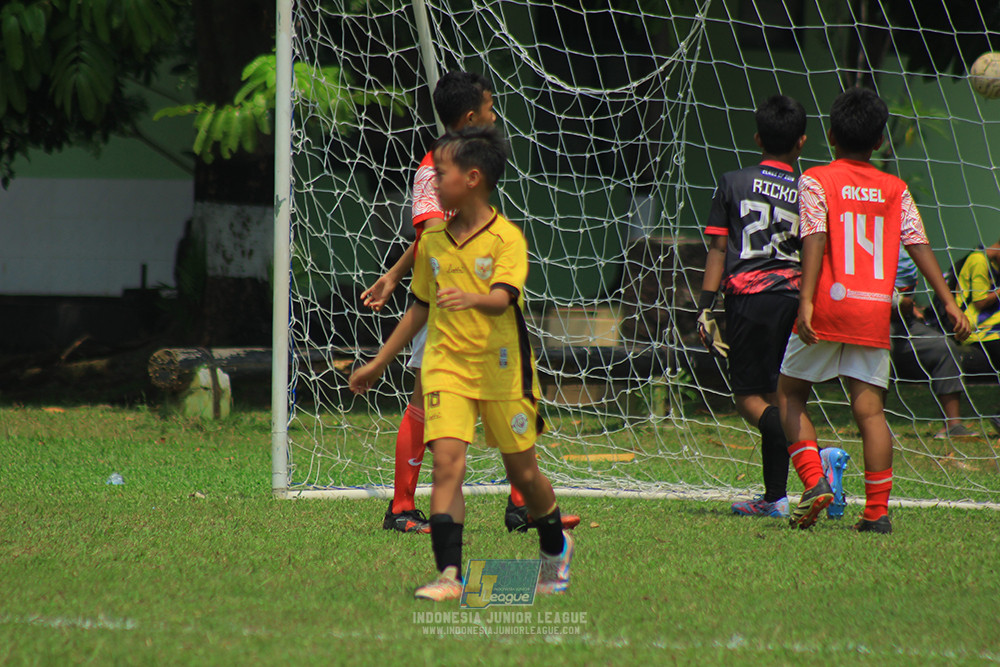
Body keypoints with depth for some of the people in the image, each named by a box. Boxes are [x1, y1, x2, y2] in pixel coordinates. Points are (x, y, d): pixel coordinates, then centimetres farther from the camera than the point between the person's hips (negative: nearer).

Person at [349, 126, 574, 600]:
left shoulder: (506, 237, -10)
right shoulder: (432, 241, 6)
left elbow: (503, 298, -25)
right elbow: (421, 307, 18)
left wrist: (473, 299, -48)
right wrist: (379, 363, 22)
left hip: (501, 367, -3)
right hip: (446, 365, 3)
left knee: (522, 472, 10)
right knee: (447, 460, -16)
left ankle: (555, 547, 38)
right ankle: (448, 575, -20)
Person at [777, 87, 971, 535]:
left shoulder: (816, 181, 0)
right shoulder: (895, 190, 10)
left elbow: (815, 241, -12)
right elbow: (919, 246, 3)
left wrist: (807, 301, -20)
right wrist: (949, 302, 2)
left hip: (829, 306, -3)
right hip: (875, 311, 3)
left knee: (789, 392, 12)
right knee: (870, 409, 3)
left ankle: (815, 481, -6)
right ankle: (877, 511, -4)